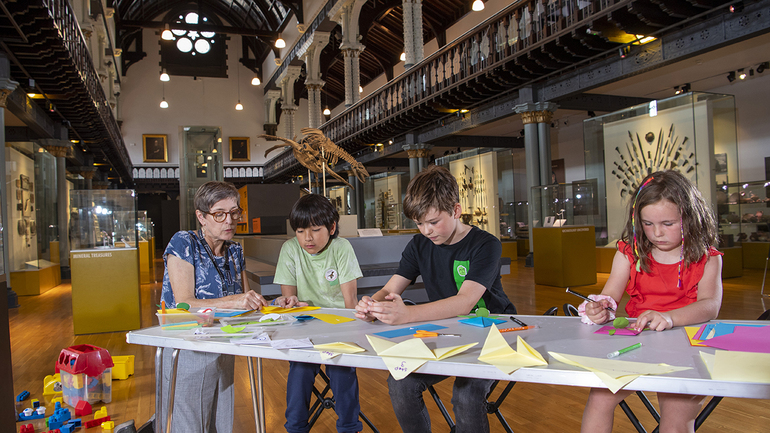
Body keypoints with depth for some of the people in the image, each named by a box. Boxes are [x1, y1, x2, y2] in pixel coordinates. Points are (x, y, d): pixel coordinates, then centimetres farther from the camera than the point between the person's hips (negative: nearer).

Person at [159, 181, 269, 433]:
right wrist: (232, 301, -34)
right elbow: (184, 304, -20)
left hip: (223, 353, 6)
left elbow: (245, 303, 8)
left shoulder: (234, 251, 8)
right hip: (186, 354, -6)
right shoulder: (183, 244, -11)